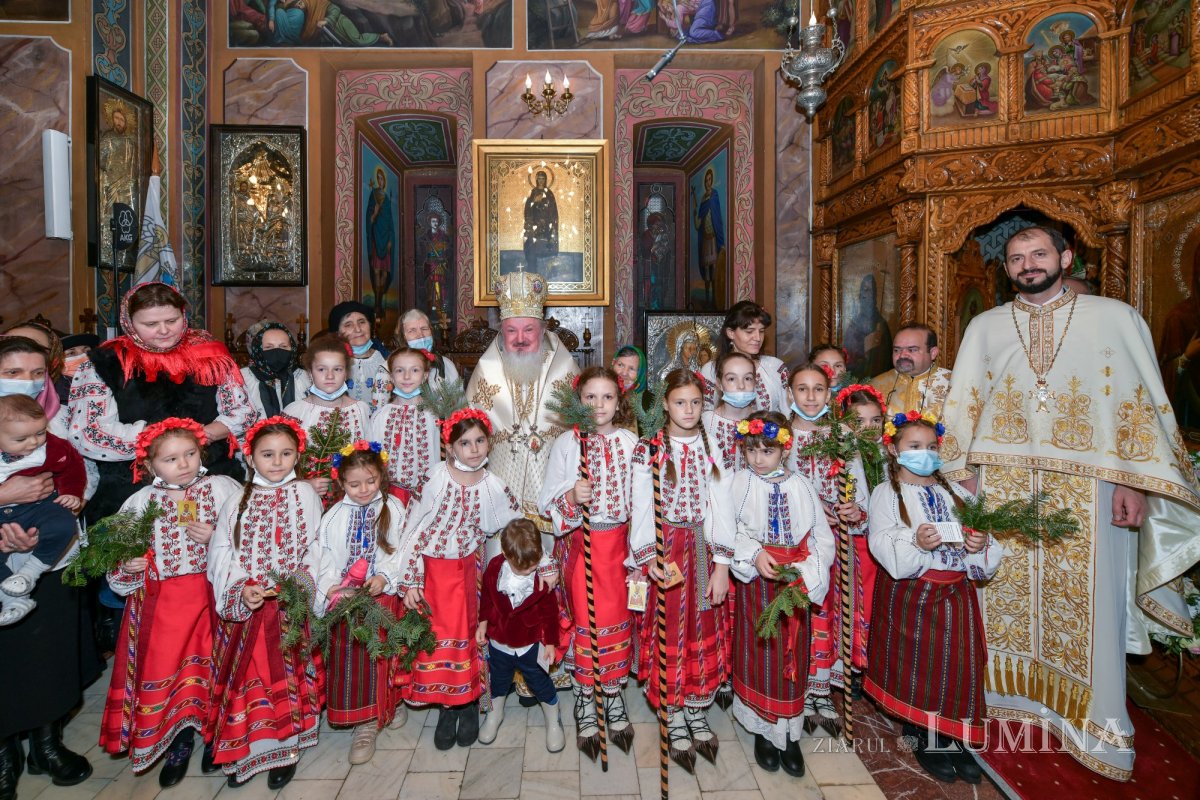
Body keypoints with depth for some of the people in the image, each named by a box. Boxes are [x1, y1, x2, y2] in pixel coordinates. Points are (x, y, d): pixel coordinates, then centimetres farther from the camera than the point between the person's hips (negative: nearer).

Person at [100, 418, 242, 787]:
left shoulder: (222, 487, -5)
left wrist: (216, 539, -19)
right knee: (165, 668, 7)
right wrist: (127, 566, -13)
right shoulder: (141, 502, 0)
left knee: (214, 666, 6)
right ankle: (180, 742, 32)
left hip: (213, 593, -1)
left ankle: (216, 734, 31)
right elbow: (119, 556, 7)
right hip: (162, 601, 2)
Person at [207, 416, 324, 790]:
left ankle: (284, 749, 23)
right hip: (243, 606, 2)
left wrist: (298, 584, -18)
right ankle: (243, 749, 28)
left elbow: (315, 549, -4)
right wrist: (239, 590, -17)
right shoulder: (237, 502, 3)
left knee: (287, 676, 5)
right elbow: (220, 553, -2)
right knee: (246, 675, 8)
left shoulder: (305, 495, -2)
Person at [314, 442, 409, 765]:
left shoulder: (393, 509, -2)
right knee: (350, 656, -1)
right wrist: (330, 587, -14)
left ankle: (392, 702, 29)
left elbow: (402, 551, -4)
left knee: (384, 653, 3)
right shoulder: (334, 516, 0)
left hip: (383, 594, -1)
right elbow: (324, 556, 0)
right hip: (345, 597, 1)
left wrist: (385, 577, -17)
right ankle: (366, 721, 12)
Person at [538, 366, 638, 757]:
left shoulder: (631, 442, 1)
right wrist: (571, 497, -22)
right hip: (582, 543, -1)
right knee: (585, 619, 5)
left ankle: (614, 696, 30)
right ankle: (585, 705, 24)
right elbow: (547, 501, -5)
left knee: (618, 619, 9)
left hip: (620, 542, 2)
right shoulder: (566, 443, -3)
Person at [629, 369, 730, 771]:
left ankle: (698, 716, 32)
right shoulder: (648, 451, -3)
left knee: (706, 634, 10)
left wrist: (722, 564, -8)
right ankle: (675, 723, 26)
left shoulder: (712, 447, 2)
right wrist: (650, 559, -15)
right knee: (670, 635, 6)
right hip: (667, 550, -2)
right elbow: (642, 509, -6)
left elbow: (721, 506, -3)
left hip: (705, 549, 2)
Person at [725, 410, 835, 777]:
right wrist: (755, 555, -21)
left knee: (792, 655, 10)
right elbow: (726, 529, -9)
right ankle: (763, 730, 26)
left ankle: (789, 735, 26)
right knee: (758, 653, 8)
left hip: (795, 582, 1)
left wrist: (806, 574, -13)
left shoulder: (800, 486, 0)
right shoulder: (739, 483, -3)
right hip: (754, 581, -1)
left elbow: (822, 538, 0)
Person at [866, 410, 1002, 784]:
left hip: (956, 593, 5)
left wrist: (982, 543, -13)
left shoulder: (954, 492, 12)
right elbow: (882, 543, -15)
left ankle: (953, 737, 20)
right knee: (917, 663, 2)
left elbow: (978, 535, 9)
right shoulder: (887, 492, -4)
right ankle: (926, 739, 20)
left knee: (960, 663, 4)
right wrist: (915, 542, -32)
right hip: (910, 594, -4)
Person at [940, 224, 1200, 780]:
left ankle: (1092, 721, 20)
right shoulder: (985, 326, 8)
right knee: (1007, 591, 8)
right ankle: (1014, 692, 25)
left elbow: (1142, 402, 0)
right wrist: (965, 470, -2)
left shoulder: (1113, 317, 3)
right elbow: (964, 402, 6)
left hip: (1086, 486, -1)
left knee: (1087, 599, 4)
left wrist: (1133, 480, -8)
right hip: (1003, 484, 2)